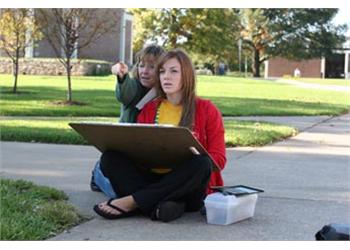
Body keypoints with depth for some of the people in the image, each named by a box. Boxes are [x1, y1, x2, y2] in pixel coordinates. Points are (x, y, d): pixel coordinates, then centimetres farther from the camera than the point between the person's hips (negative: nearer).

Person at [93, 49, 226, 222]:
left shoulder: (206, 110, 4)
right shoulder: (149, 109, 13)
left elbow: (218, 159, -1)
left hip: (188, 190, -2)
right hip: (152, 180, 2)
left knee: (201, 163, -34)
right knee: (110, 157, -18)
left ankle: (131, 202, -28)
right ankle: (161, 205, -35)